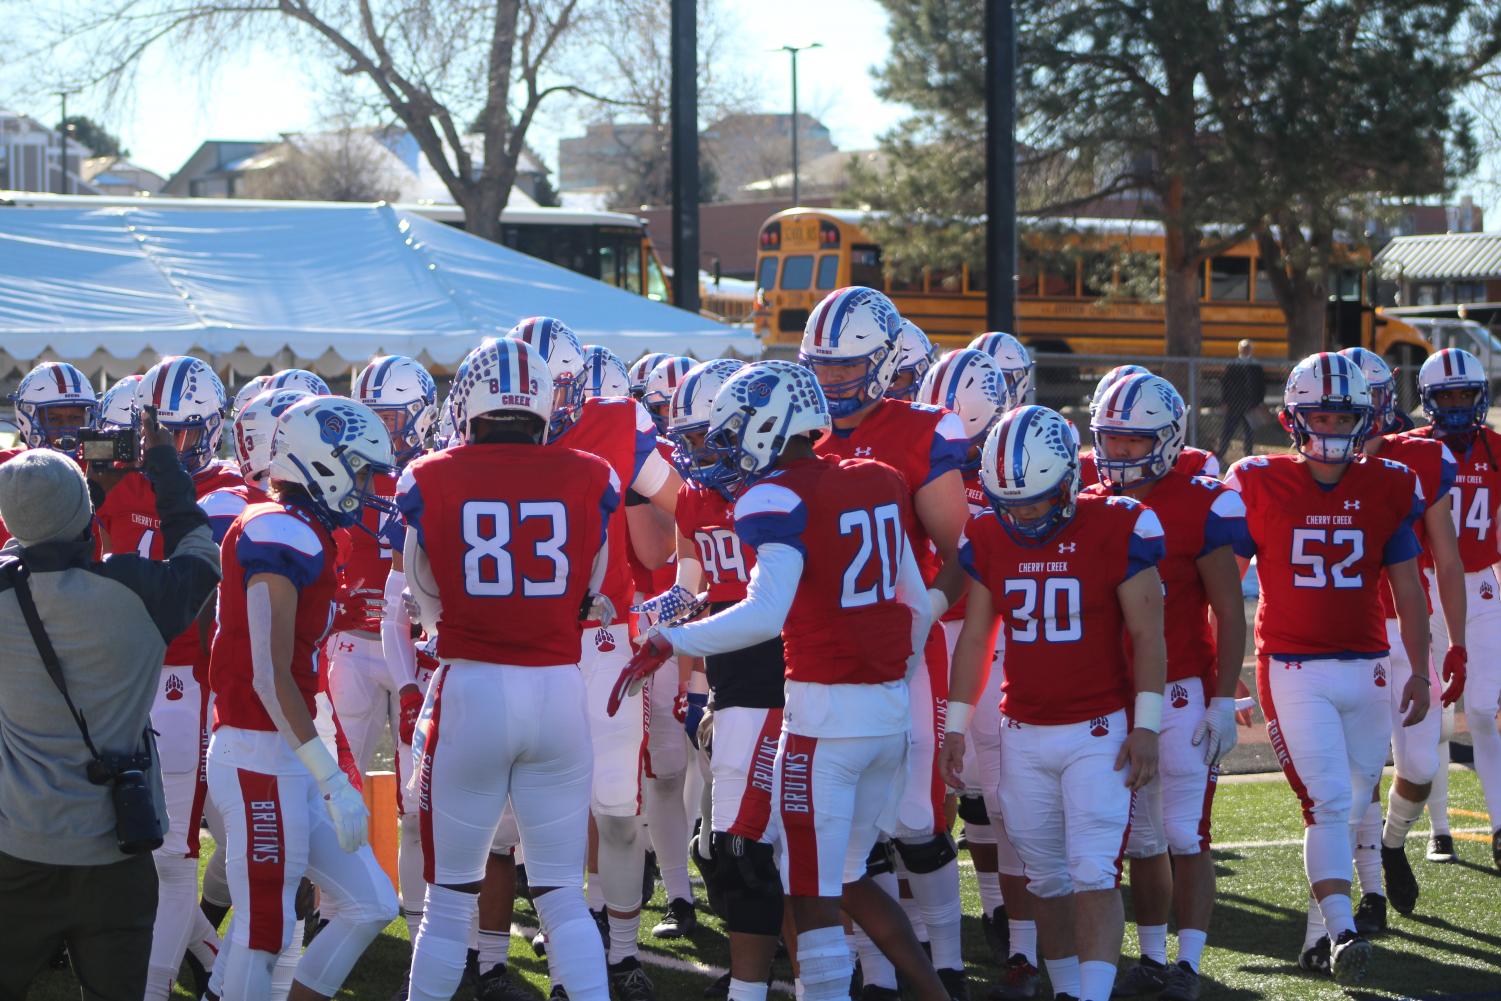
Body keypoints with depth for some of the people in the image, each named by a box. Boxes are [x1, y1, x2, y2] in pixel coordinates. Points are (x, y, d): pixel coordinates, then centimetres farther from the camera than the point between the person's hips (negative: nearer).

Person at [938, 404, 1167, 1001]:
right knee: (1047, 878, 8)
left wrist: (1146, 727, -9)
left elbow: (1147, 635, -6)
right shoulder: (987, 539, 2)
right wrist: (956, 727, 10)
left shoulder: (1117, 530, -10)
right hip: (1023, 735, 4)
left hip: (1099, 731, -4)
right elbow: (975, 638, 11)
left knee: (1093, 875, -12)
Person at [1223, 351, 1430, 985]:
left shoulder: (1387, 488, 4)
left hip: (1365, 670, 4)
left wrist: (1420, 671, 5)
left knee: (1350, 808, 8)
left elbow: (1407, 589, 9)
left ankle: (1318, 935, 19)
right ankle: (1341, 934, -20)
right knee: (1327, 802, -15)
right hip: (1293, 671, -4)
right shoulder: (1260, 486, -3)